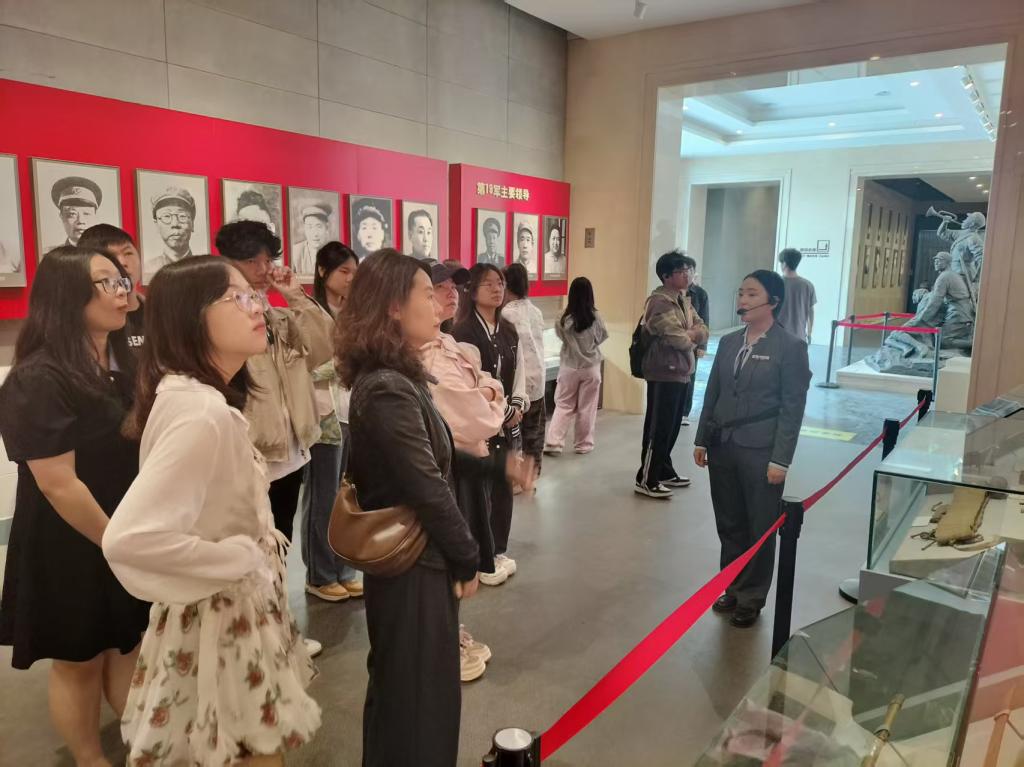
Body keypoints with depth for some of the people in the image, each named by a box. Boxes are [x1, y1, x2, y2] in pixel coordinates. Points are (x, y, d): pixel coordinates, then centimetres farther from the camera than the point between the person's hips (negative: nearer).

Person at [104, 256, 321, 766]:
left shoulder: (198, 396, 2)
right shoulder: (201, 410, -29)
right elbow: (127, 538, -36)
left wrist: (254, 543, 7)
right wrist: (239, 558, -23)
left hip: (236, 609, 9)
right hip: (223, 619, -9)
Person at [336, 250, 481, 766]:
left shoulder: (386, 379, 5)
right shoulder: (389, 391, -25)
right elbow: (429, 490, -24)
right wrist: (467, 559, -10)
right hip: (415, 564, -10)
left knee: (399, 689, 26)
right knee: (417, 693, 9)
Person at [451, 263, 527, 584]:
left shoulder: (509, 332, 12)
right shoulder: (462, 332, -12)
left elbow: (518, 373, 14)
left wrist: (517, 405, -3)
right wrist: (498, 411, -14)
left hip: (507, 421, 7)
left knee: (504, 487, 13)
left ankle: (499, 552, 27)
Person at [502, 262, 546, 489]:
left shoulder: (507, 314, -14)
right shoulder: (536, 312, 6)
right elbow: (538, 345, 7)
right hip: (538, 377, 6)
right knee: (533, 430, 13)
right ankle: (529, 477, 20)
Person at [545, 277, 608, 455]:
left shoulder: (564, 318, -12)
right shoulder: (595, 317, -12)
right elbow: (601, 338, 2)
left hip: (569, 367, 1)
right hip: (590, 367, -1)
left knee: (563, 406, 10)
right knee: (587, 408, 11)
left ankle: (553, 443, 4)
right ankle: (583, 444, 19)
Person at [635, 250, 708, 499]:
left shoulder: (684, 300, 14)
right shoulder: (658, 303, -16)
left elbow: (703, 332, 11)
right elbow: (679, 340, -21)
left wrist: (691, 334, -10)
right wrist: (693, 335, -1)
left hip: (681, 372, 9)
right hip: (664, 373, -9)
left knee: (672, 427, 16)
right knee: (658, 428, -4)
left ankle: (664, 471, 29)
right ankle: (646, 480, 4)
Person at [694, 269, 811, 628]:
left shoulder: (790, 346, -8)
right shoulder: (728, 342, 8)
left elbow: (792, 407, -10)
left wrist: (780, 459, -14)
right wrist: (702, 440, 10)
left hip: (760, 452, -5)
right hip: (723, 447, 5)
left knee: (759, 529, 9)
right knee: (729, 526, 14)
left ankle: (751, 598, 25)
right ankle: (732, 589, 31)